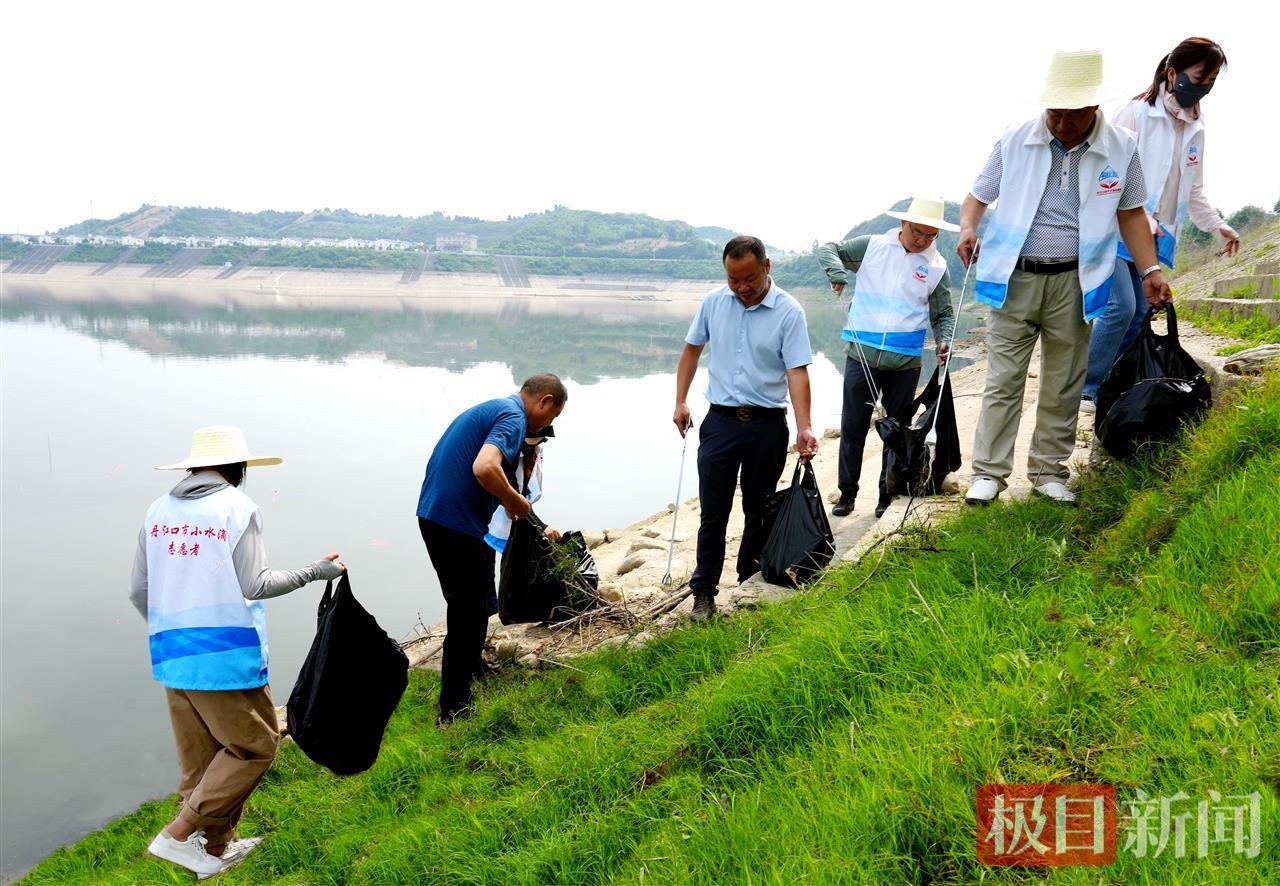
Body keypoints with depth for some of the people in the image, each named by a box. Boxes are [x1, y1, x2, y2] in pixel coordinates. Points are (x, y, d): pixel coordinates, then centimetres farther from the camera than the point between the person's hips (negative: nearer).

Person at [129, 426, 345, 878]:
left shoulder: (159, 510, 7)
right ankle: (179, 833, 4)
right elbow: (253, 585, -13)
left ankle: (214, 849, 28)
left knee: (200, 758, 17)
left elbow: (138, 591, 9)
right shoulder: (238, 507, -9)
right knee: (254, 745, 9)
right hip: (227, 654, -7)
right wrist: (314, 572, -3)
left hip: (171, 655, 7)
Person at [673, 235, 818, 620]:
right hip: (721, 420, 2)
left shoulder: (789, 311, -9)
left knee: (759, 510, 11)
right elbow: (691, 350, 13)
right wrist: (681, 401, 6)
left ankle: (751, 581, 28)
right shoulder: (713, 302, 1)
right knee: (713, 513, 3)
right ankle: (704, 592, 12)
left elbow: (797, 371, -14)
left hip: (768, 425, -2)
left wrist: (804, 428, -24)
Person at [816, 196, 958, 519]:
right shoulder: (872, 246, 2)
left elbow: (943, 314, 10)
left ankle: (888, 496, 22)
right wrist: (838, 273, -16)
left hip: (905, 363, 1)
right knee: (853, 426, 4)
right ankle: (847, 493, 17)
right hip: (862, 356, -1)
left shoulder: (937, 267, 5)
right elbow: (828, 250, 5)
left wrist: (944, 341, -10)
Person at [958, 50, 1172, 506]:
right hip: (1014, 278, -1)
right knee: (1003, 381, -2)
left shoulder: (1121, 147, 2)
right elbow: (978, 196, 6)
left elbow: (1130, 212, 10)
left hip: (1074, 282, 2)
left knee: (1063, 386, 9)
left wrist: (1150, 270, 2)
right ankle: (989, 472, 5)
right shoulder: (1015, 141, -2)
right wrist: (967, 227, -16)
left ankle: (1049, 470, 21)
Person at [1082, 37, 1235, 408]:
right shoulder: (1138, 113, -8)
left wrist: (1217, 225, 13)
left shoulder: (1196, 130, 13)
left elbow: (1193, 190, 23)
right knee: (1121, 306, -18)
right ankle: (1088, 388, -9)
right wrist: (1141, 218, -20)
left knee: (1140, 313, 2)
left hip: (1156, 236, 7)